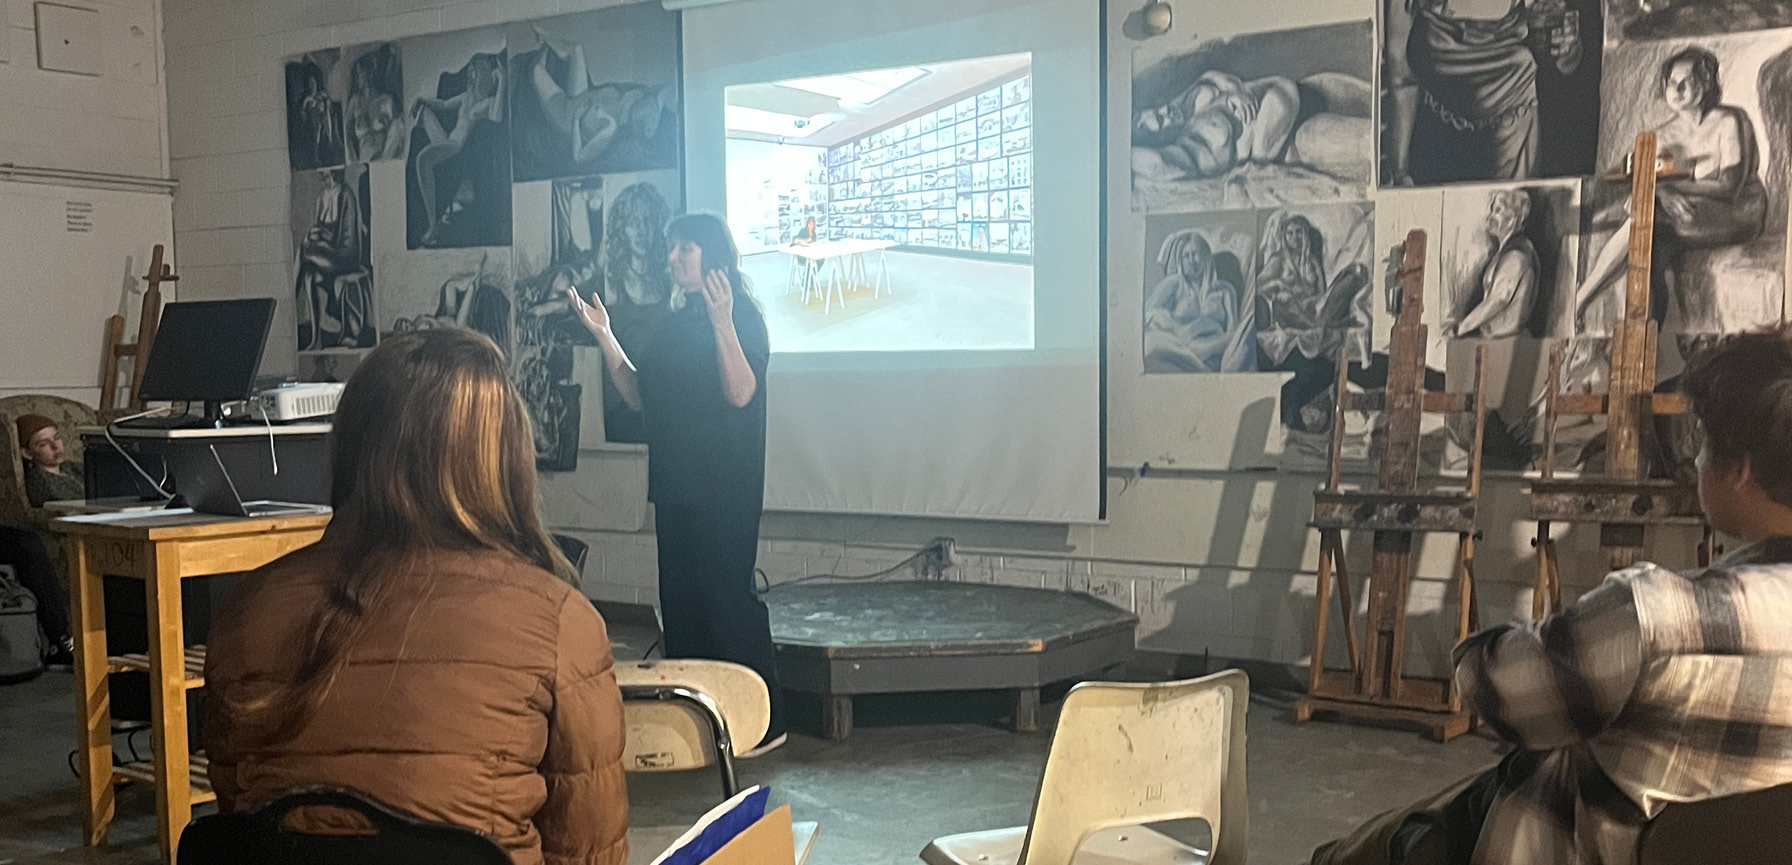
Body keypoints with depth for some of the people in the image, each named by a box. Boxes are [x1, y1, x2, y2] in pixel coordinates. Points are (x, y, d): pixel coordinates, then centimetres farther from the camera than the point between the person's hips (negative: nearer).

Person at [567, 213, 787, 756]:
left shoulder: (742, 317, -6)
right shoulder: (671, 323, 17)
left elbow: (740, 392, -20)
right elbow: (638, 395, 14)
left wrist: (721, 321, -28)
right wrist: (604, 336, 9)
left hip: (725, 488, -8)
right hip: (675, 484, 8)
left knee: (726, 595, -9)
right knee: (679, 598, 11)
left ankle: (764, 722, 0)